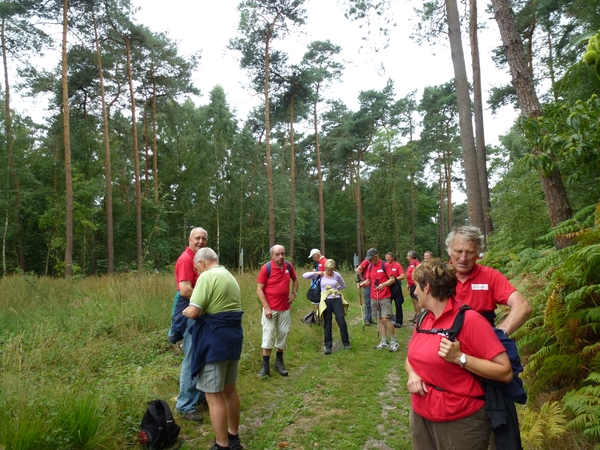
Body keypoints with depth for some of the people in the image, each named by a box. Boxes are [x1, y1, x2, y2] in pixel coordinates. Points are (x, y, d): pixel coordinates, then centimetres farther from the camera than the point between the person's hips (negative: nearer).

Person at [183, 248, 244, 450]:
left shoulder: (207, 277, -14)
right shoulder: (230, 277, 14)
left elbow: (194, 311, -20)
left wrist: (186, 311, 1)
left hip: (214, 340, -9)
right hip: (233, 335, 9)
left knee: (214, 395, 2)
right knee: (229, 389, 20)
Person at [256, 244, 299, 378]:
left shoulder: (288, 266, -1)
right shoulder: (266, 268, -14)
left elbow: (295, 279, 19)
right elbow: (259, 289, -13)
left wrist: (294, 293, 4)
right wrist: (266, 307, -19)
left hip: (285, 308, 5)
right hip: (270, 308, -4)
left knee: (283, 333, 12)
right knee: (268, 335, -3)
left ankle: (279, 362, 28)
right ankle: (265, 365, 7)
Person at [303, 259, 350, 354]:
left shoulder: (336, 275, 1)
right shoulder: (320, 275, -1)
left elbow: (343, 286, 16)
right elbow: (304, 275, -6)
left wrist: (335, 289, 5)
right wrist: (315, 273, -13)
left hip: (336, 299, 0)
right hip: (326, 301, 0)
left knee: (341, 321, -2)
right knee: (327, 324, 6)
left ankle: (346, 343, 15)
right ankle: (328, 346, 16)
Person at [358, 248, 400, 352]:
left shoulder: (385, 265, -10)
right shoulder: (370, 267, 9)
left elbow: (392, 279, -11)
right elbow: (368, 281, 14)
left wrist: (384, 284, -28)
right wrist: (362, 284, -7)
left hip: (385, 297, -6)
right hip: (374, 298, 6)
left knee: (385, 319, -10)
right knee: (380, 319, 10)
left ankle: (394, 342, 2)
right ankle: (384, 342, 17)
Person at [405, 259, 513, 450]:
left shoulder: (469, 319, -17)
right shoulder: (424, 319, 2)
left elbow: (505, 372, -17)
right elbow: (411, 358, 15)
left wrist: (460, 358, -25)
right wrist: (412, 374, -5)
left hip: (461, 422, -6)